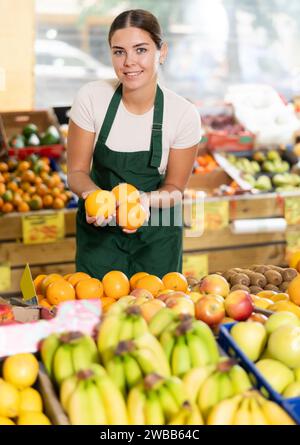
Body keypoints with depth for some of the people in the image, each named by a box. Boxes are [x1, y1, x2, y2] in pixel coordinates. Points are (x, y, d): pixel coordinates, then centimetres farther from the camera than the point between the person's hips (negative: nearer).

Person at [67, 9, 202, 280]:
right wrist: (93, 195, -29)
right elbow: (77, 171, -7)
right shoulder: (91, 98, -15)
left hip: (156, 234, 0)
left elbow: (175, 187, -6)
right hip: (99, 229, 0)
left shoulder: (183, 114, -17)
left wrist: (145, 201, -27)